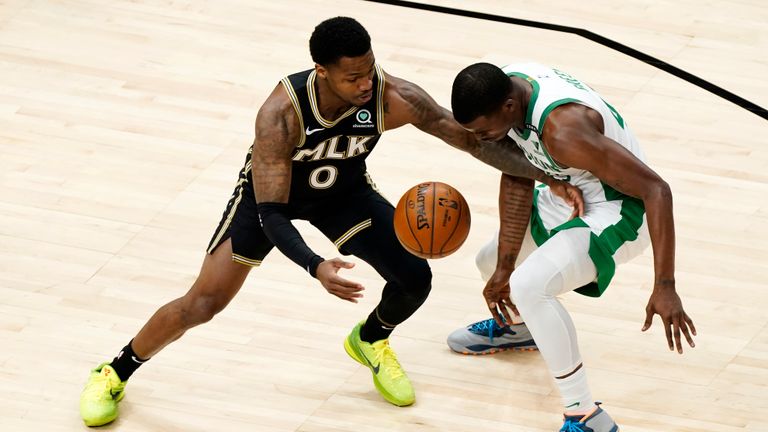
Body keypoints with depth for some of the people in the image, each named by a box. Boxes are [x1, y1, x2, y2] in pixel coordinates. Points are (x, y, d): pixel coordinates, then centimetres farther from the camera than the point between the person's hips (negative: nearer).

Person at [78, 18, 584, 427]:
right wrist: (316, 266, -55)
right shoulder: (281, 112, -41)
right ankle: (115, 373, 18)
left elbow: (472, 138, -22)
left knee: (415, 278, -10)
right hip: (271, 190, -3)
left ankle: (371, 341, 26)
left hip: (344, 190, 3)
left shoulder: (394, 98, -34)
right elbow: (270, 213, -38)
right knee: (202, 304, -7)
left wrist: (546, 176, -29)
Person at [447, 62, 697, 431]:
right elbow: (517, 182, 0)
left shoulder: (563, 128, -38)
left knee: (528, 287, -28)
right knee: (491, 262, 24)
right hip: (568, 194, 9)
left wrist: (664, 288, -36)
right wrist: (504, 268, -1)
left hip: (618, 210, -8)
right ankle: (513, 324, 60)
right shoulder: (500, 91, -14)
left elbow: (656, 190, -35)